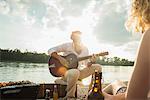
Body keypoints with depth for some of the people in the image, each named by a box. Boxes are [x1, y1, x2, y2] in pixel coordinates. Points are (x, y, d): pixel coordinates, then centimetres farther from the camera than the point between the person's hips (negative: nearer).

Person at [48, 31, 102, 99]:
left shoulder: (85, 49, 7)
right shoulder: (67, 46, -7)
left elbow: (86, 64, 10)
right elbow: (50, 50, -7)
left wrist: (91, 62, -13)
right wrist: (60, 58, -21)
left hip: (78, 72, 5)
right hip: (65, 71, -5)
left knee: (97, 67, -10)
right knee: (75, 72, -42)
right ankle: (69, 96, -21)